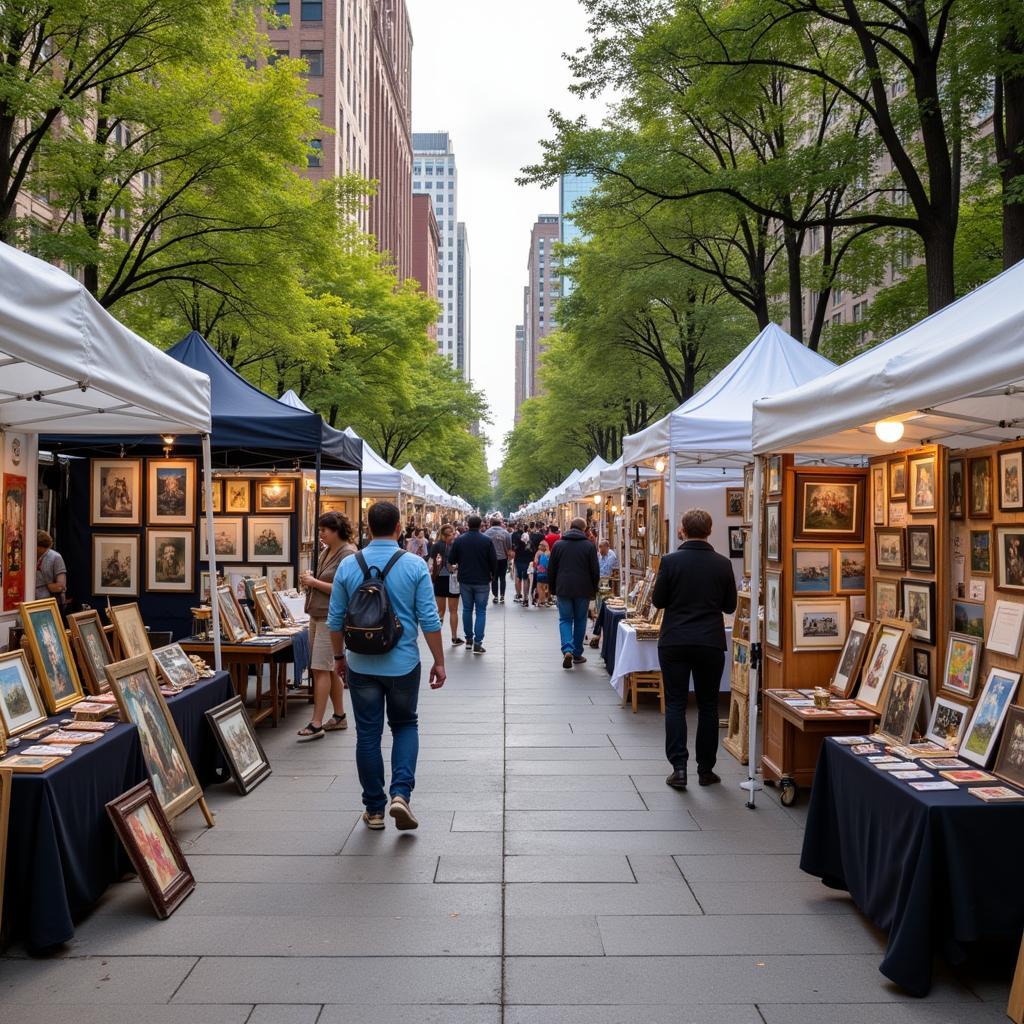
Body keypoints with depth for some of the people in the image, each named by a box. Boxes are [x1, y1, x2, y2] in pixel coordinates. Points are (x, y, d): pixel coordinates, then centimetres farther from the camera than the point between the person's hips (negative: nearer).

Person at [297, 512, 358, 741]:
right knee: (330, 668, 14)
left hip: (332, 618, -9)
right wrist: (309, 579, 5)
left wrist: (315, 582, -15)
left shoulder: (348, 554, -13)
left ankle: (316, 724, -6)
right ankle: (339, 717, 24)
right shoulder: (326, 551, 14)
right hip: (318, 615, 9)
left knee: (322, 669, -9)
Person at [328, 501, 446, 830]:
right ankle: (401, 793, 0)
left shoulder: (348, 566, -3)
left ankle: (374, 809, 18)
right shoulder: (415, 566, -8)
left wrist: (339, 656, 17)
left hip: (362, 665, 1)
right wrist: (439, 662, 1)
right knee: (405, 726, 18)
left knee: (368, 735, 10)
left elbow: (335, 619, 3)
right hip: (403, 664, -1)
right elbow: (429, 620, -9)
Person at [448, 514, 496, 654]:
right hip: (482, 581, -2)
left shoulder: (459, 540, -4)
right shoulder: (487, 541, -11)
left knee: (467, 609, 15)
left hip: (465, 580, 2)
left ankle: (469, 639, 21)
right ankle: (477, 643, -4)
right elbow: (494, 561, -7)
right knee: (481, 611, 2)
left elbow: (452, 560, 1)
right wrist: (492, 575, 11)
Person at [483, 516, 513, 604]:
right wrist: (508, 554, 15)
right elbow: (509, 547, -3)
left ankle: (495, 597, 9)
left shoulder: (487, 532, -8)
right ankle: (502, 596, 7)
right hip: (503, 558, 0)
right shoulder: (505, 532, -7)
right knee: (502, 578, 9)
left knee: (494, 578, 8)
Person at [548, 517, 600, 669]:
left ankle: (567, 650, -14)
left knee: (565, 620, 7)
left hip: (563, 589, 1)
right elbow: (595, 571, -2)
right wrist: (594, 590, 9)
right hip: (583, 590, 0)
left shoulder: (558, 545, 3)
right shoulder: (589, 546, -2)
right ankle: (577, 654, 17)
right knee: (580, 620, 12)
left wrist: (553, 589, 16)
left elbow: (551, 570, 6)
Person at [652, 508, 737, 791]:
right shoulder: (723, 564, -3)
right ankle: (705, 769, 17)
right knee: (708, 706, 11)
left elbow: (658, 601, -2)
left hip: (674, 642, -1)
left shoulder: (670, 561, -9)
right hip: (711, 643, 1)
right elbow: (730, 606, 5)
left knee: (675, 704, 6)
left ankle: (679, 767, -1)